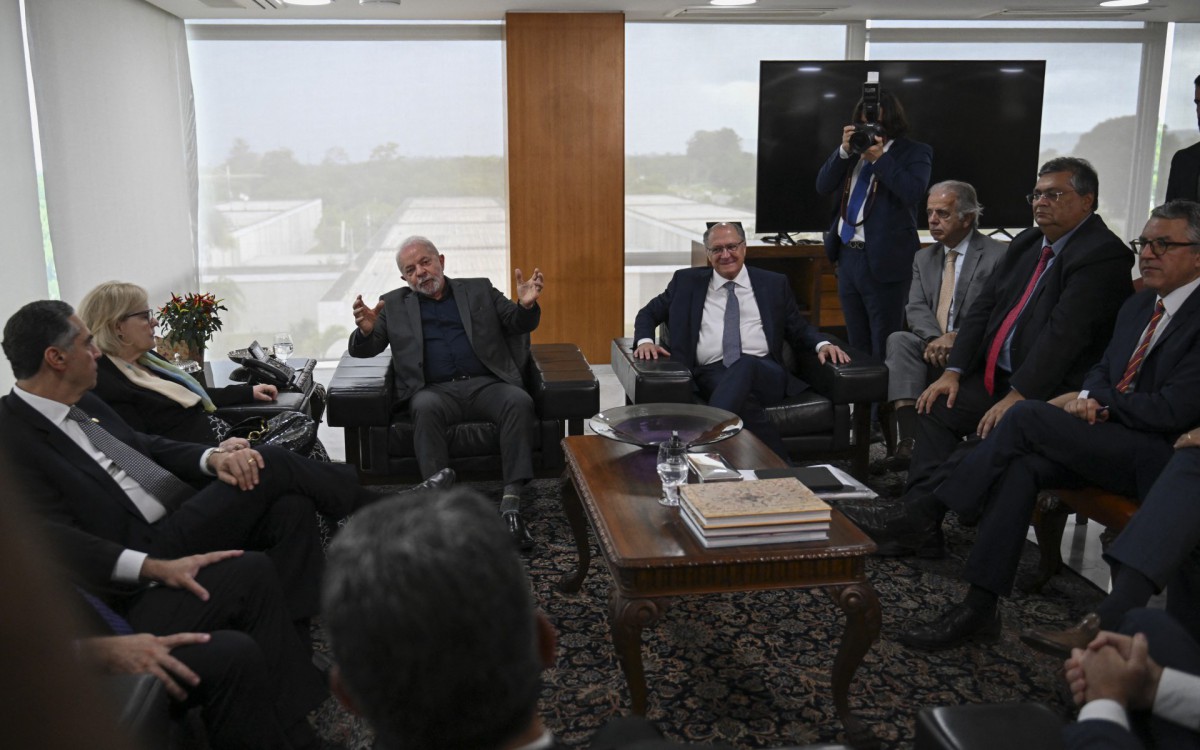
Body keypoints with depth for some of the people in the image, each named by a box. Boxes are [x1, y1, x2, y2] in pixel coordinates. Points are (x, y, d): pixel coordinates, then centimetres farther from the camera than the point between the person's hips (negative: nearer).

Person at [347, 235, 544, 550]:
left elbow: (520, 324, 15)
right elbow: (362, 349, 14)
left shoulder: (479, 290, 21)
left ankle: (510, 505, -34)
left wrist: (526, 304, -10)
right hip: (435, 390, 0)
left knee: (519, 401, -31)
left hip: (486, 384, 1)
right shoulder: (394, 304, 20)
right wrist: (366, 330, -11)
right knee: (426, 407, -35)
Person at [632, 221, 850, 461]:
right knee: (743, 399, -38)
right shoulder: (687, 281, 19)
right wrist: (645, 341, 1)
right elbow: (648, 313, 24)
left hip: (765, 374, 0)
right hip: (711, 375, 0)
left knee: (745, 364, -39)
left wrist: (822, 344, 1)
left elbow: (799, 329, 23)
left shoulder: (774, 284, 19)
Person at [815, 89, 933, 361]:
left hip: (883, 260, -6)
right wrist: (844, 150, -5)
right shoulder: (854, 148, 15)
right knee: (857, 347, 15)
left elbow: (913, 192, -17)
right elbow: (823, 186, 7)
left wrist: (880, 158, -16)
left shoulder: (914, 153, 0)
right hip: (847, 255, 6)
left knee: (884, 349, -2)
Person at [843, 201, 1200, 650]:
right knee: (1021, 467, -23)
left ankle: (927, 514, -18)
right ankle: (978, 609, -24)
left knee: (1028, 416, -26)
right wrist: (1092, 398, -2)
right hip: (1112, 439, 7)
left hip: (1158, 456, -7)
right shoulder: (1137, 306, 17)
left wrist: (1095, 403, -8)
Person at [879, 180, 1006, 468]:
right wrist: (936, 339, -17)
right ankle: (907, 440, -40)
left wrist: (956, 338, -22)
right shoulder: (923, 258, 19)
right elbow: (915, 308, 4)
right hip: (932, 347, 4)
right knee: (899, 340, -29)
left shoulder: (997, 256, 1)